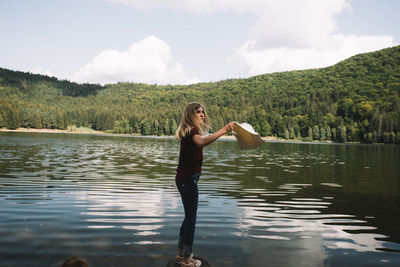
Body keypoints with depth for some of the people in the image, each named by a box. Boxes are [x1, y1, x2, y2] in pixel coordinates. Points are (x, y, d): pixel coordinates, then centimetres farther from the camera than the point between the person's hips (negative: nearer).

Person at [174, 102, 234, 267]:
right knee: (191, 218, 0)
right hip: (188, 179, -10)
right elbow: (202, 142, -40)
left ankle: (181, 254, 30)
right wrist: (223, 130, -41)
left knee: (189, 216, 19)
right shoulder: (192, 130, -16)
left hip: (185, 179, 10)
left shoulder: (189, 131, 14)